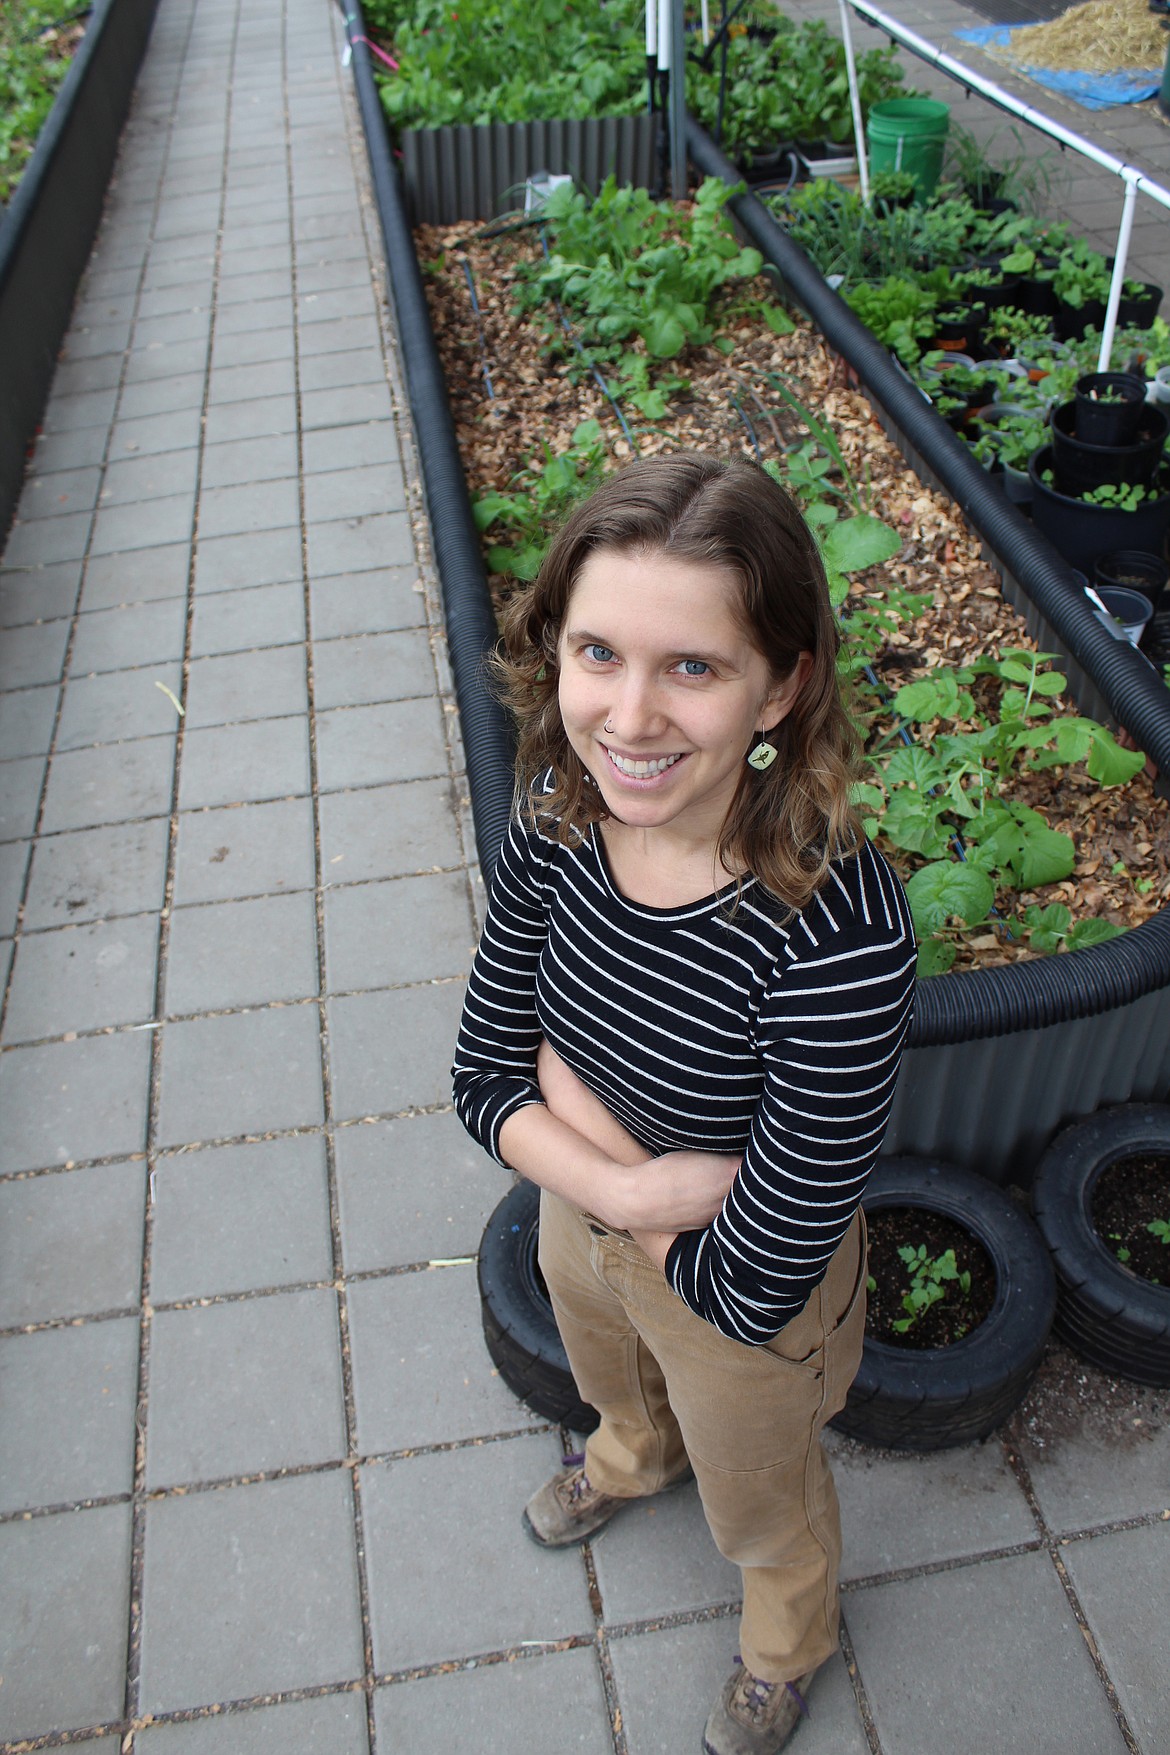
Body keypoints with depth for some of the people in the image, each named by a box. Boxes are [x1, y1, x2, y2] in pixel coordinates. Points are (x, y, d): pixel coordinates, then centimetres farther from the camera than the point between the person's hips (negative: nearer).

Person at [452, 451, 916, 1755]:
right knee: (613, 1388, 40)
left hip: (739, 1312, -4)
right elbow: (484, 1073, -11)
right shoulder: (561, 815, -24)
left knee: (760, 1507, 31)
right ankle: (632, 1458, 78)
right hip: (579, 1228, 5)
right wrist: (626, 1183, -27)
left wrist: (567, 1097, -22)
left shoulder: (837, 935, -42)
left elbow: (754, 1286, -31)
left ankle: (788, 1642, 68)